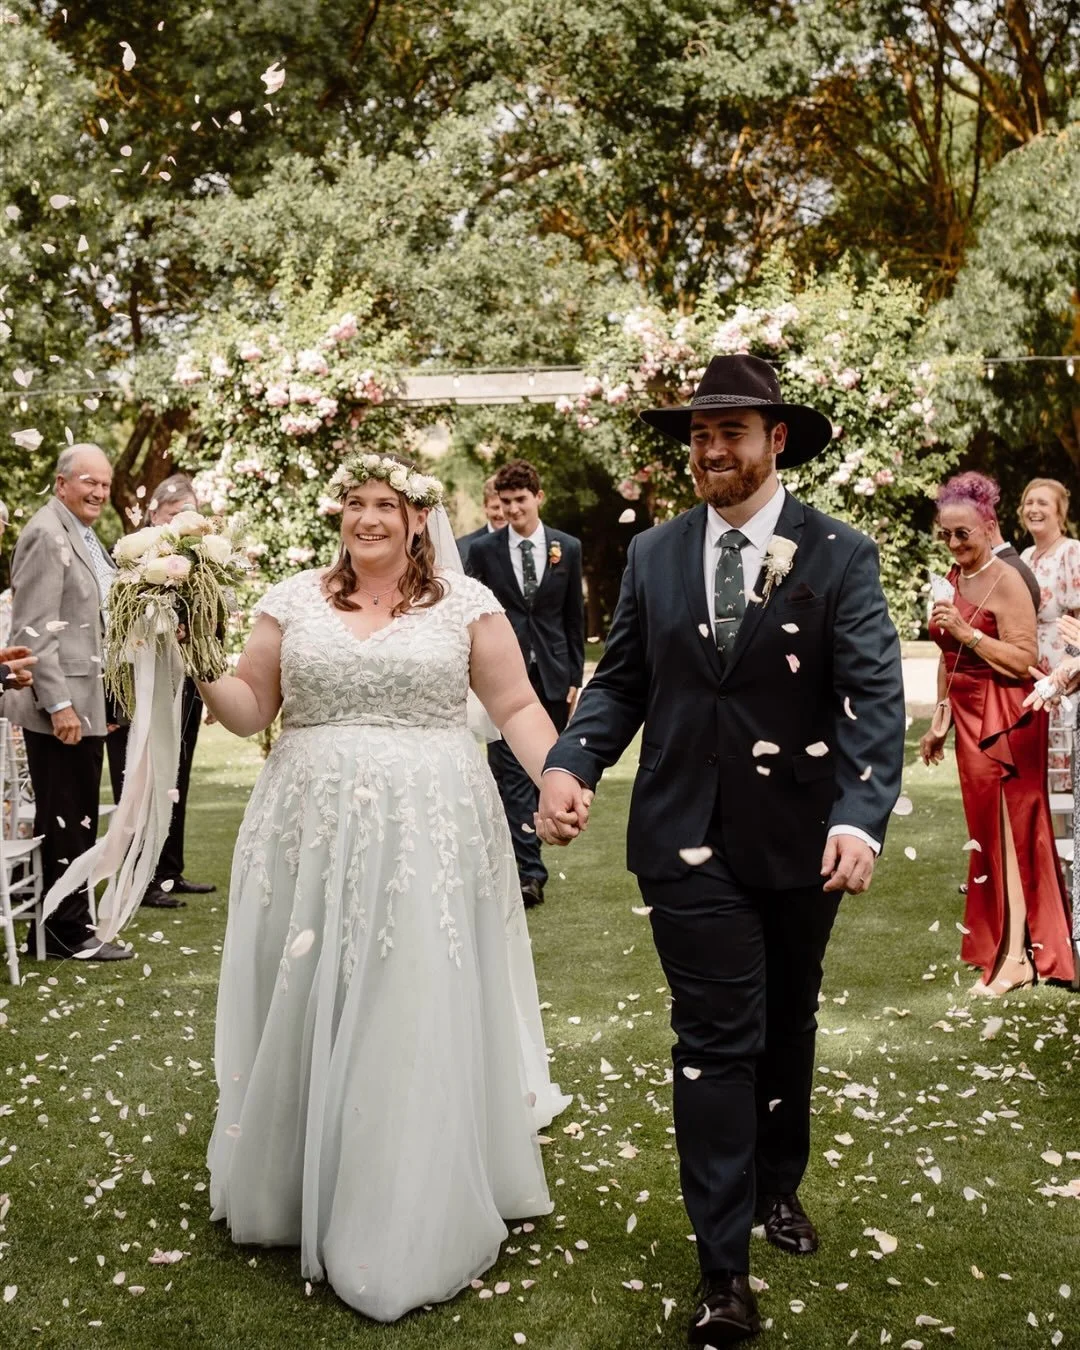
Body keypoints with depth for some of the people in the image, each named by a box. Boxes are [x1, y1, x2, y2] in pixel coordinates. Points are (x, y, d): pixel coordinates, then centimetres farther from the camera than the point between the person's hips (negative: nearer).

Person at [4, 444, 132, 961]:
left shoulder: (85, 536, 16)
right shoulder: (47, 534, -13)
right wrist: (59, 704, -22)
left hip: (87, 701, 10)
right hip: (61, 706, -9)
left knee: (78, 821, 14)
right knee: (63, 821, -1)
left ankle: (71, 923, 23)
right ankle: (66, 932, 8)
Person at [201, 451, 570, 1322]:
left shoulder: (466, 602, 2)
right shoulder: (294, 601, 7)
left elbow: (516, 706, 3)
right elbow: (250, 711, 9)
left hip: (429, 836, -2)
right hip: (314, 833, 2)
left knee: (421, 1022, -1)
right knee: (311, 1013, 8)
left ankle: (415, 1221, 12)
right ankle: (307, 1193, 26)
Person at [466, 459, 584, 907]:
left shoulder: (568, 548, 6)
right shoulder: (483, 551, 1)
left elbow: (574, 618, 9)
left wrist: (575, 677, 6)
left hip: (552, 678, 2)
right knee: (512, 773, -7)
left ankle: (517, 856, 21)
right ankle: (528, 871, -9)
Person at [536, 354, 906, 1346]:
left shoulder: (839, 556, -6)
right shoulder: (653, 555, 4)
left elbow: (876, 697, -13)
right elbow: (621, 681, 7)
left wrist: (861, 816, -27)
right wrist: (571, 762, -11)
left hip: (802, 840, 0)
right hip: (688, 837, 0)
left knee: (788, 1023, 19)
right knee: (715, 1038, -2)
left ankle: (779, 1186, 42)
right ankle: (725, 1267, 6)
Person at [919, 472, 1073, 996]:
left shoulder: (1006, 583, -14)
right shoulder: (952, 579, 10)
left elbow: (1025, 661, -19)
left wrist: (967, 631, -25)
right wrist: (940, 722, 17)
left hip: (1005, 718, -7)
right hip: (970, 718, 7)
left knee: (1006, 829, -4)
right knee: (986, 828, 11)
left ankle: (1016, 957, 2)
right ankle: (999, 940, 20)